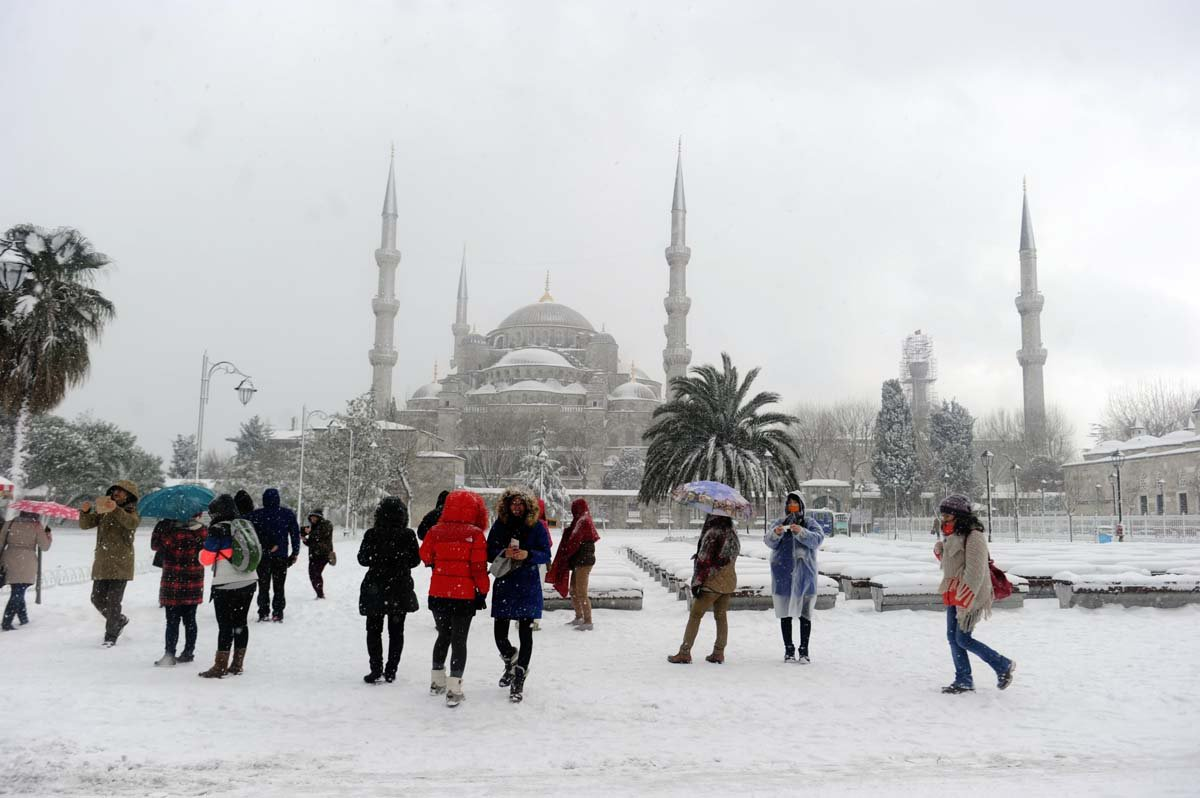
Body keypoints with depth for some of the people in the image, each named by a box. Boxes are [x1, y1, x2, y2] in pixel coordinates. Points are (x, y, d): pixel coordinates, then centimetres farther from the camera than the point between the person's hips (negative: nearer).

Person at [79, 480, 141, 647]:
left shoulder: (131, 511, -3)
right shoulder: (102, 510, 13)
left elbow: (132, 523, -26)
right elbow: (85, 524, 6)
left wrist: (116, 509, -40)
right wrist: (85, 511, -15)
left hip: (120, 564, -6)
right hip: (102, 563, 6)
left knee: (113, 601, -5)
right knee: (97, 599, 11)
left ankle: (111, 636, 6)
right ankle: (119, 620, 33)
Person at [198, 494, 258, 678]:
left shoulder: (217, 530, -11)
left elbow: (206, 559, -8)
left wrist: (204, 549, 13)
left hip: (227, 585, -6)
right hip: (249, 581, 7)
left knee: (225, 625, -3)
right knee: (240, 622, 12)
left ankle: (220, 666, 1)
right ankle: (237, 664, 18)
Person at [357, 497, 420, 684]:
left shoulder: (371, 534, -11)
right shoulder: (408, 535, -10)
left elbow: (363, 559, -3)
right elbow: (415, 560, 0)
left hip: (375, 588, -1)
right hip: (401, 589, 1)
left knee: (374, 630, 12)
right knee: (396, 631, 12)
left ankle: (376, 669, 6)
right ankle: (391, 671, 12)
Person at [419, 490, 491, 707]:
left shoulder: (435, 531, -2)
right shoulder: (475, 534, -10)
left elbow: (426, 557, 7)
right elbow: (479, 567, -10)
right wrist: (482, 591, 0)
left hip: (438, 593, 4)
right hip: (464, 594, -3)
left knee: (443, 635, 21)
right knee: (459, 640, 3)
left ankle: (437, 681, 30)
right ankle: (454, 688, 0)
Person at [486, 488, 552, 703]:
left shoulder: (536, 526, -2)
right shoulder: (499, 525, 3)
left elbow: (546, 555, -1)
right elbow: (489, 553, 3)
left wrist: (528, 554, -19)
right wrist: (504, 553, -17)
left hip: (528, 586, -2)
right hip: (504, 584, 2)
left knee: (525, 632, 0)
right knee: (500, 632, 3)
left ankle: (519, 680, 11)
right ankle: (510, 660, 36)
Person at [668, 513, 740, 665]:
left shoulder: (713, 533, -17)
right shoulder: (733, 532, 6)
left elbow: (704, 560, -17)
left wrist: (696, 582, -12)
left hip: (712, 582, -7)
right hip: (729, 581, 7)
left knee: (695, 616, 1)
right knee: (721, 617, 13)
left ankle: (684, 653, 2)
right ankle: (719, 653, 14)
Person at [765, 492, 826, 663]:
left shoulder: (810, 524, 6)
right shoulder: (778, 523, 10)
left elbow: (818, 539, -12)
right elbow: (768, 541, -4)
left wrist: (801, 532, -28)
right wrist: (775, 533, -25)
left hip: (804, 574, -1)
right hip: (783, 575, 1)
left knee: (805, 613, 0)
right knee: (785, 613, 4)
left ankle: (804, 650, 7)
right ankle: (788, 650, 11)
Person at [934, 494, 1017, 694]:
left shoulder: (974, 537, -16)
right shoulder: (953, 537, 14)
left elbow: (975, 572, -22)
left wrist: (964, 601, -26)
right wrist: (940, 551, 10)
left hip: (971, 596, -9)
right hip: (953, 596, 9)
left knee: (963, 639, -7)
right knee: (953, 638, 8)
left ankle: (1003, 665, 10)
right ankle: (963, 680, 17)